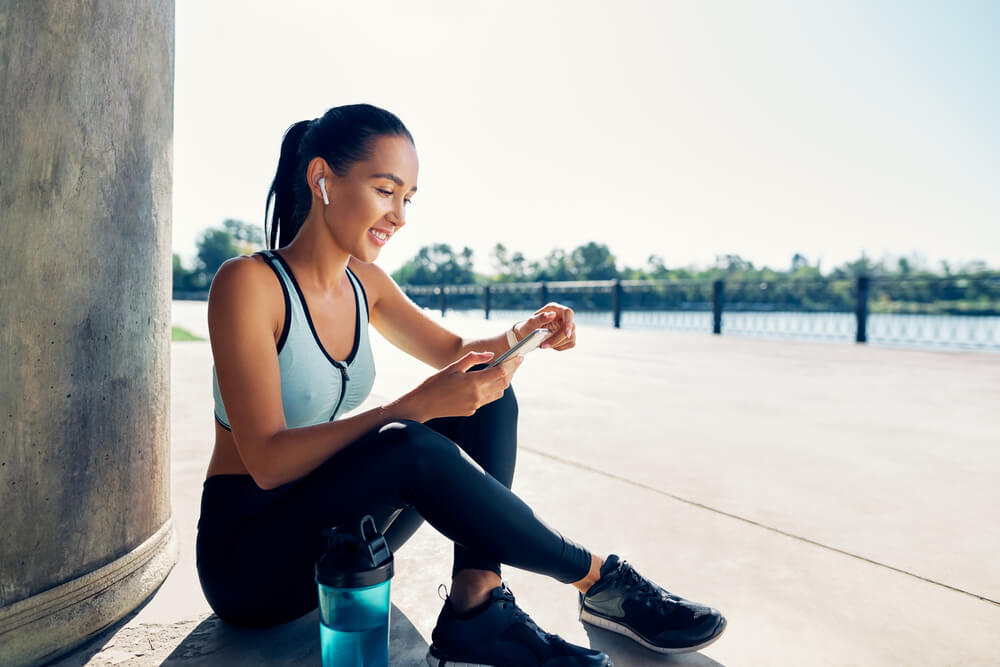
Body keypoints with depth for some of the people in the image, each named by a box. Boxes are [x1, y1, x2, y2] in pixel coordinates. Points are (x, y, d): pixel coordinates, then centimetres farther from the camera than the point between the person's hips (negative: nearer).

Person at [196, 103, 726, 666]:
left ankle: (476, 610, -18)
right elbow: (268, 461, -26)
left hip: (331, 525, 7)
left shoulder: (363, 282, 2)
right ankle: (600, 581, -15)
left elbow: (454, 351, 11)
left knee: (488, 400, -7)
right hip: (248, 558, -7)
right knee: (412, 450, -35)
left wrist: (524, 333, -11)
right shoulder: (249, 283, -19)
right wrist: (417, 406, -34)